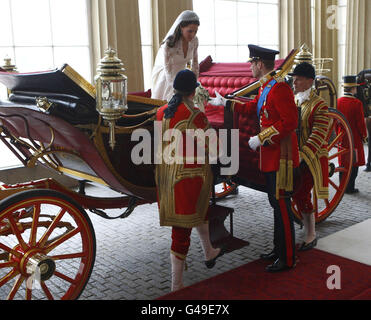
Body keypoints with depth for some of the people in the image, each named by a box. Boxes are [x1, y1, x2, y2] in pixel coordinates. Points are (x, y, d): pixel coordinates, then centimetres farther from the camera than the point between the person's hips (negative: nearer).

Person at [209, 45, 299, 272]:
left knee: (281, 204, -4)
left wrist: (261, 139, -19)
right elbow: (253, 108, 29)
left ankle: (287, 259, 6)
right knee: (276, 202, 17)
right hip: (271, 155, 10)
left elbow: (290, 122, -23)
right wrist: (224, 102, 34)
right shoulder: (266, 87, 14)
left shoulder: (279, 87, -17)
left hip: (281, 155, -10)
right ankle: (279, 249, 30)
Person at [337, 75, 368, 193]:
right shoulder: (357, 103, -17)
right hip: (355, 139, -5)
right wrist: (364, 135, 2)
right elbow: (361, 122, -13)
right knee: (354, 164, 4)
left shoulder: (338, 102, -1)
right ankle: (350, 188, 7)